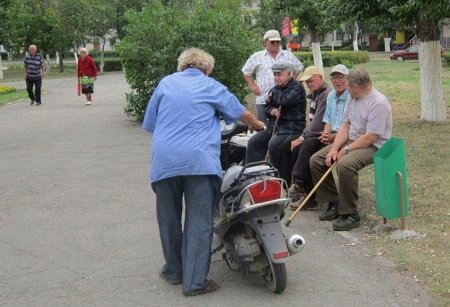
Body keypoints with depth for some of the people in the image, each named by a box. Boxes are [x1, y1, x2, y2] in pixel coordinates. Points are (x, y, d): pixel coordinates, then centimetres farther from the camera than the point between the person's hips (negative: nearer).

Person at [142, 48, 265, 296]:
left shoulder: (165, 83, 15)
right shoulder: (211, 87, 11)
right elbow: (241, 113, 21)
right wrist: (257, 125, 41)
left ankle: (174, 270, 27)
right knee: (199, 222, 1)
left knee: (169, 219, 15)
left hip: (164, 161, 3)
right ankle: (195, 281, 1)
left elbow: (149, 123, 17)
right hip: (200, 161, -2)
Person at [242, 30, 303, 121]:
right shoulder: (257, 57, 6)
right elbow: (246, 72, 14)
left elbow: (298, 68, 22)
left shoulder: (288, 55, 11)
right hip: (263, 100, -1)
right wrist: (252, 85, 4)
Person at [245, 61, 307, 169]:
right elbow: (266, 107, 22)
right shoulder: (275, 89, 17)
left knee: (273, 144, -30)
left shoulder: (297, 87, -8)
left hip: (291, 127, -9)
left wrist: (274, 95, -7)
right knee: (253, 142, -1)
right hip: (274, 125, 9)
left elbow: (286, 100, -27)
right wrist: (272, 111, -3)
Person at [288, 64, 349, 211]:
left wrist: (334, 137, -21)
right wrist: (325, 134, -3)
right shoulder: (331, 96, 15)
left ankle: (310, 195, -12)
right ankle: (299, 182, -22)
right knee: (307, 143, -18)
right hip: (331, 135, 8)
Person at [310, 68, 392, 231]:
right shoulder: (352, 98, 10)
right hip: (351, 140, 9)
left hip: (373, 146, -9)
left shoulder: (378, 103, -19)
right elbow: (345, 126, 8)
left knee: (345, 164, -37)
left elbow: (370, 137, -23)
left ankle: (350, 214, -23)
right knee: (316, 160, -3)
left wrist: (346, 150, -19)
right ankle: (334, 202, 8)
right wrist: (334, 149, -6)